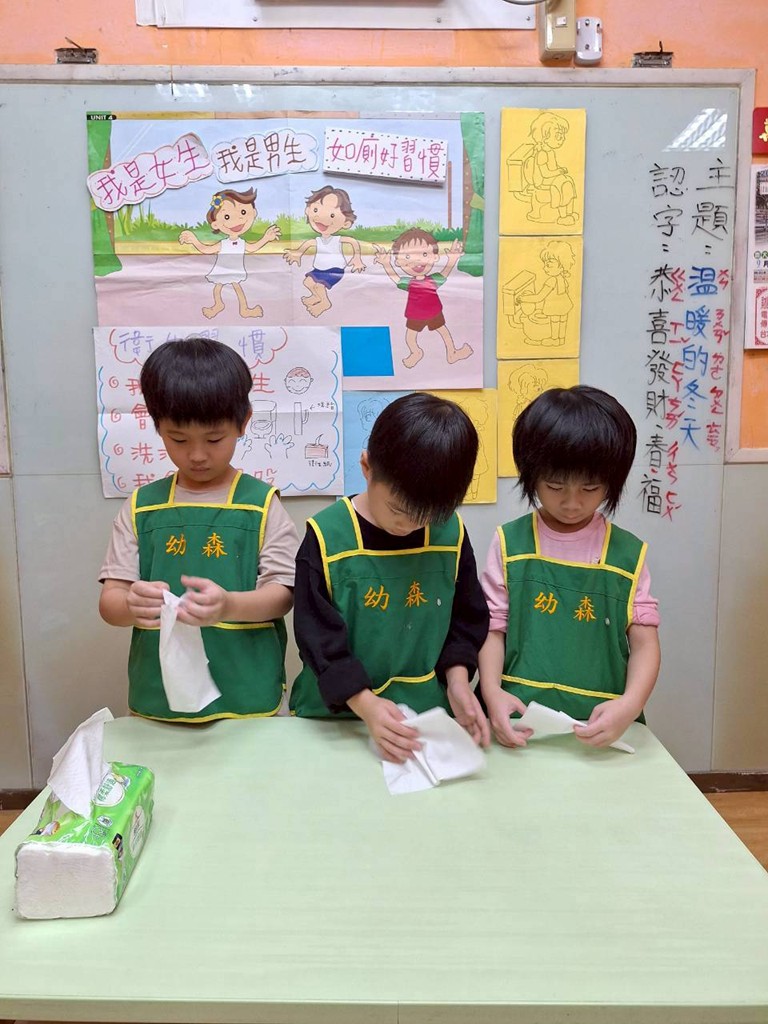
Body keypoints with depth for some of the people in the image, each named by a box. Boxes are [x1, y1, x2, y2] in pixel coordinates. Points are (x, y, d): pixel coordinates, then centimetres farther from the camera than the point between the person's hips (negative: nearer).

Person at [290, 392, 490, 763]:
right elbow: (318, 638, -12)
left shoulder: (451, 532, -3)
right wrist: (365, 705, -22)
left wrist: (457, 678, -7)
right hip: (334, 714, -1)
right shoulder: (326, 537, -13)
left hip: (429, 711, 2)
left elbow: (467, 617, 7)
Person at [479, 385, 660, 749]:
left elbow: (644, 641, 2)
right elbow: (494, 627, 3)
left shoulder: (629, 554, 4)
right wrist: (492, 692, -14)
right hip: (518, 723, -1)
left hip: (601, 727, 2)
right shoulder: (509, 543, 2)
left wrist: (631, 704, -17)